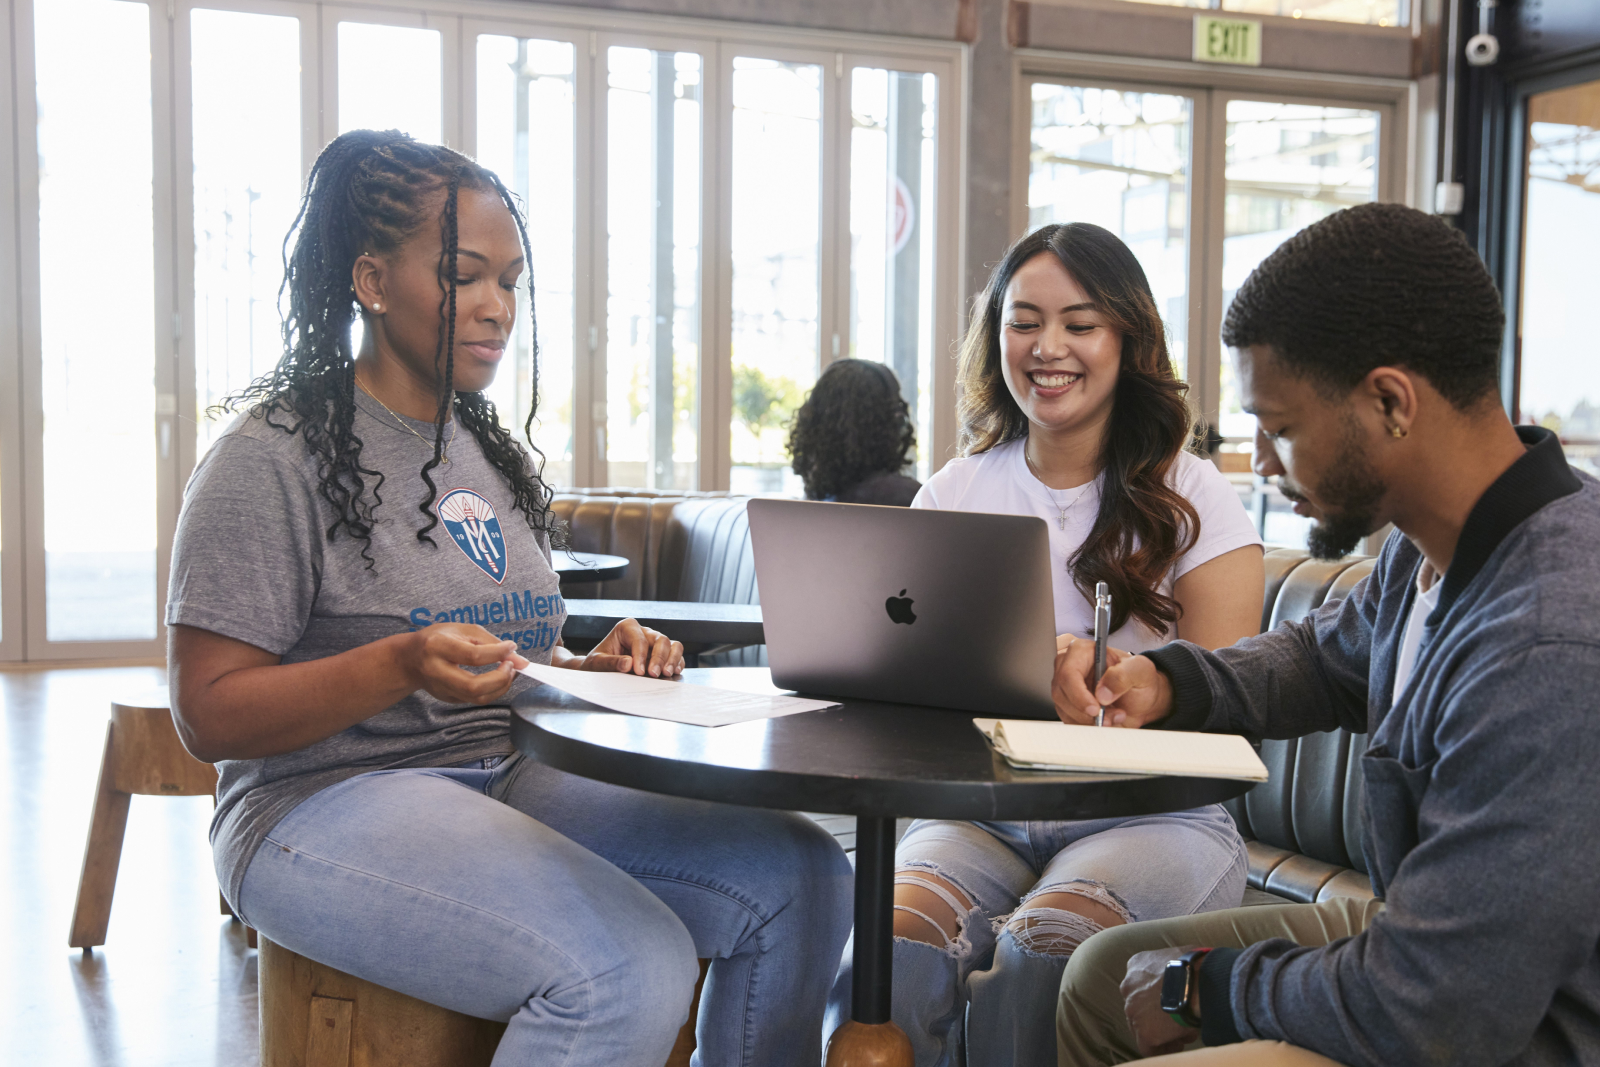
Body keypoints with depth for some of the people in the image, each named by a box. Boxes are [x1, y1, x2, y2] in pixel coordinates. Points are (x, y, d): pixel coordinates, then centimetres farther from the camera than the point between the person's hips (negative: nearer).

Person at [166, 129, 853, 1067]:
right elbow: (210, 716, -11)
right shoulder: (273, 458, -7)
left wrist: (593, 667, 0)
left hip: (511, 781, 7)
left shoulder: (493, 453, 17)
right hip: (330, 807, -7)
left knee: (803, 876, -13)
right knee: (632, 971, -31)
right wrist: (403, 664, -26)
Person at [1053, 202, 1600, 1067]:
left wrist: (1206, 984, -13)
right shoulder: (1430, 546, -2)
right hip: (1436, 948, 9)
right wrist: (1168, 681, 1)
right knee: (1103, 975, 15)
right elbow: (1328, 657, 21)